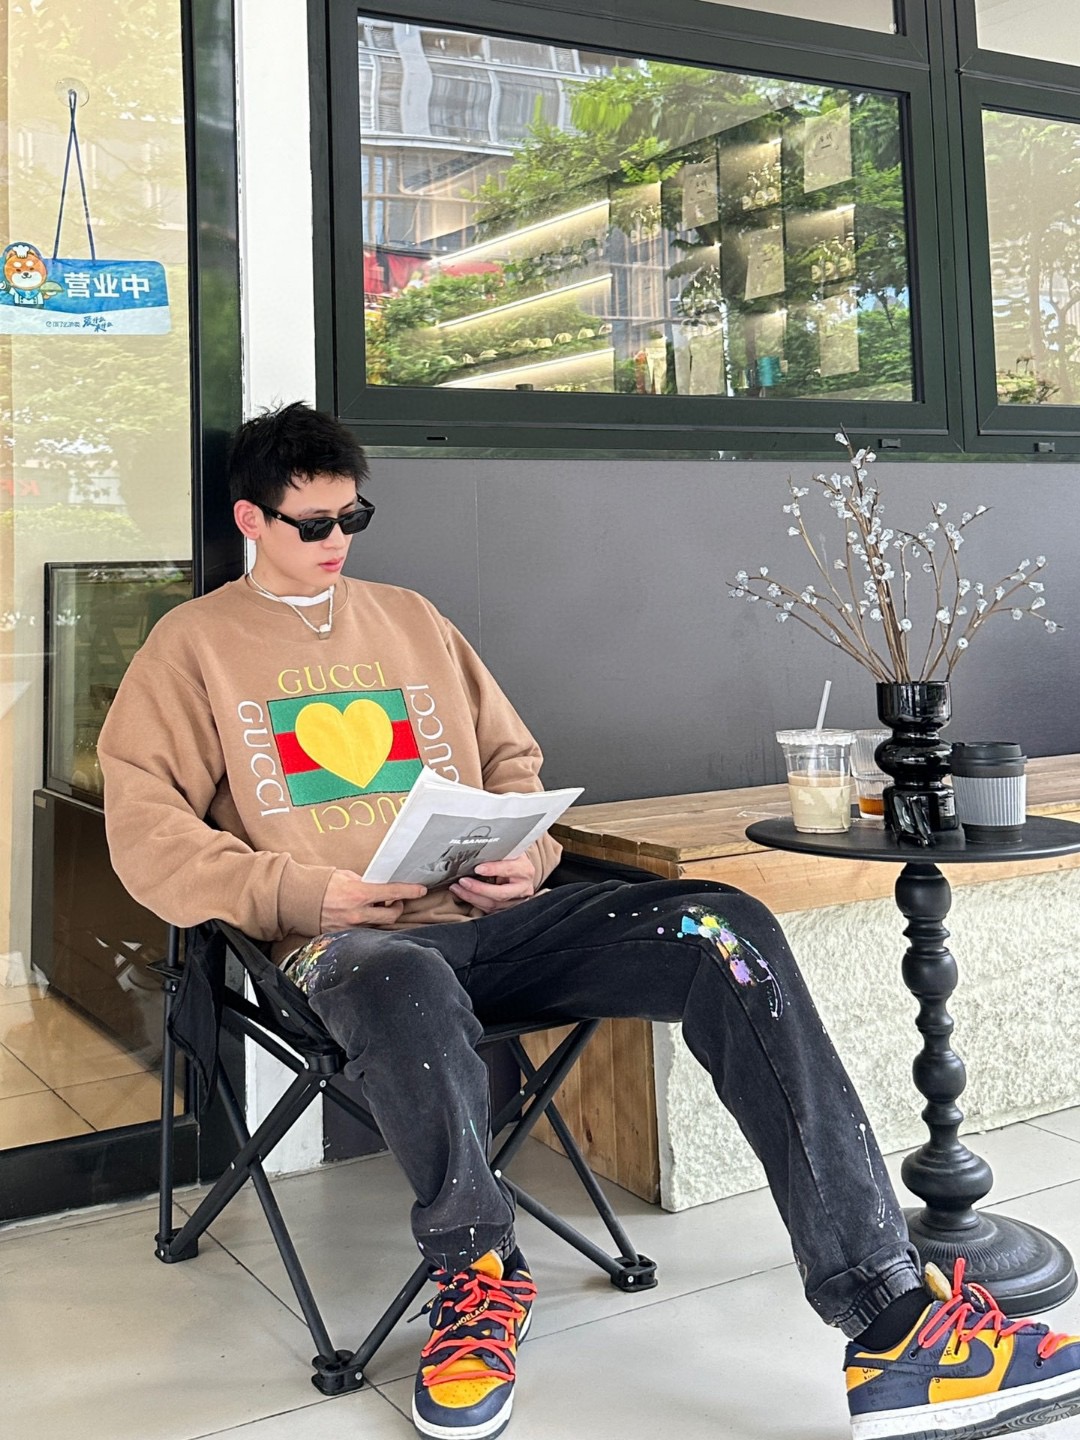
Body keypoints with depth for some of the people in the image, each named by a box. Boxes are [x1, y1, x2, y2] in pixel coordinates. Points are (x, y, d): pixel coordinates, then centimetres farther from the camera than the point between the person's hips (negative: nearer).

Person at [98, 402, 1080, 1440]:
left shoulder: (409, 618, 24)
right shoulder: (195, 643, 11)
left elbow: (511, 757, 26)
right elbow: (146, 832, 1)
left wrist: (529, 856, 4)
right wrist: (302, 891, -13)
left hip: (492, 918, 4)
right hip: (344, 940, -4)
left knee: (727, 930, -22)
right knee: (409, 993, -44)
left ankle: (890, 1322, -27)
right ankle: (478, 1271, -11)